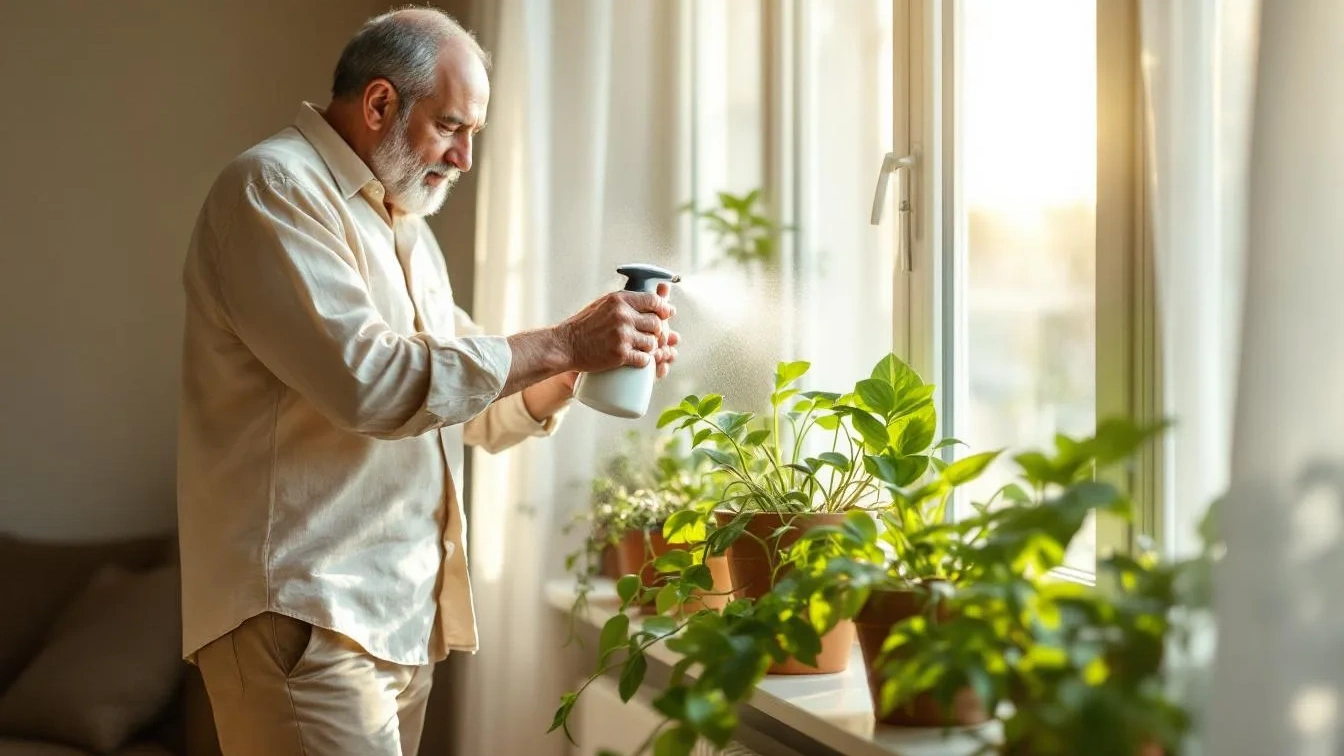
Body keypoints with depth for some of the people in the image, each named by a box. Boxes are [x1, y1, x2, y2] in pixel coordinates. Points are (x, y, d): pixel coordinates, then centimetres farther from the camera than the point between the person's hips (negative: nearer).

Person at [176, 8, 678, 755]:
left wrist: (580, 363, 2)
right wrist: (560, 342, -17)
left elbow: (471, 402, 20)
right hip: (304, 615, -8)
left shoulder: (405, 227, 19)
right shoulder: (271, 188, -9)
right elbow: (368, 380, -21)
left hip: (400, 612, 9)